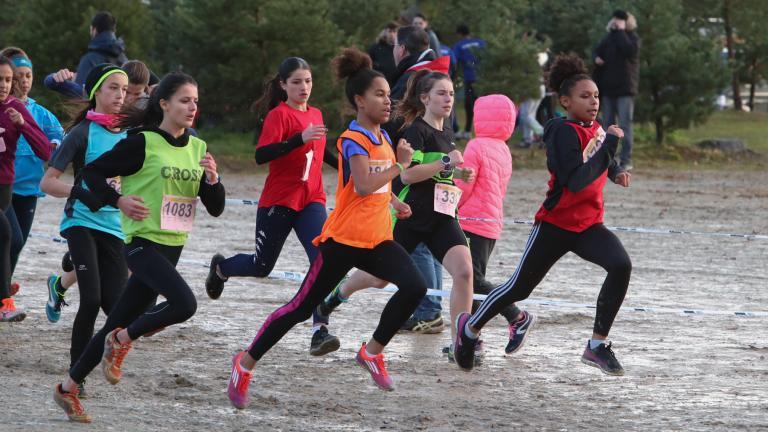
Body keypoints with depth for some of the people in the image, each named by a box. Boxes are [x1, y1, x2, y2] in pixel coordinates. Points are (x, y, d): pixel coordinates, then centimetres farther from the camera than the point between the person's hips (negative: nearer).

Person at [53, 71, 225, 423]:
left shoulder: (198, 149, 9)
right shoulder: (142, 143, -9)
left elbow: (216, 208, 8)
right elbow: (92, 172, -5)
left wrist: (212, 179, -10)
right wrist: (119, 200, -17)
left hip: (171, 249, 7)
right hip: (143, 244, -7)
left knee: (118, 324, 11)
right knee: (184, 303, -27)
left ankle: (68, 388, 23)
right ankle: (122, 341, -4)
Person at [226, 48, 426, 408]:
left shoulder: (383, 137, 11)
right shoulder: (353, 140, -13)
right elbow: (363, 185, -28)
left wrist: (393, 201, 13)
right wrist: (400, 166, -20)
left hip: (377, 240, 7)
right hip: (344, 240, -7)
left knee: (414, 287, -16)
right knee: (302, 307, -1)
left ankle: (373, 351, 0)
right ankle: (246, 362, 14)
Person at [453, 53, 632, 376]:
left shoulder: (595, 129, 5)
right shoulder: (564, 132, -17)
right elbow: (574, 181, -30)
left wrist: (615, 171, 8)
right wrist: (608, 145, -28)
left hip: (589, 225, 6)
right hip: (556, 225, -6)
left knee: (621, 265, -21)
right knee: (520, 287, 6)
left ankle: (598, 345, -13)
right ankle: (471, 327, 33)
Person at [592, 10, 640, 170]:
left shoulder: (632, 38, -2)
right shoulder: (609, 38, 13)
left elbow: (629, 50, -21)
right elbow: (597, 52, 20)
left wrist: (621, 31, -15)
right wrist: (596, 58, -3)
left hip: (625, 88, -6)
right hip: (608, 88, 6)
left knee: (625, 125, -8)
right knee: (608, 125, 8)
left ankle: (626, 160, -9)